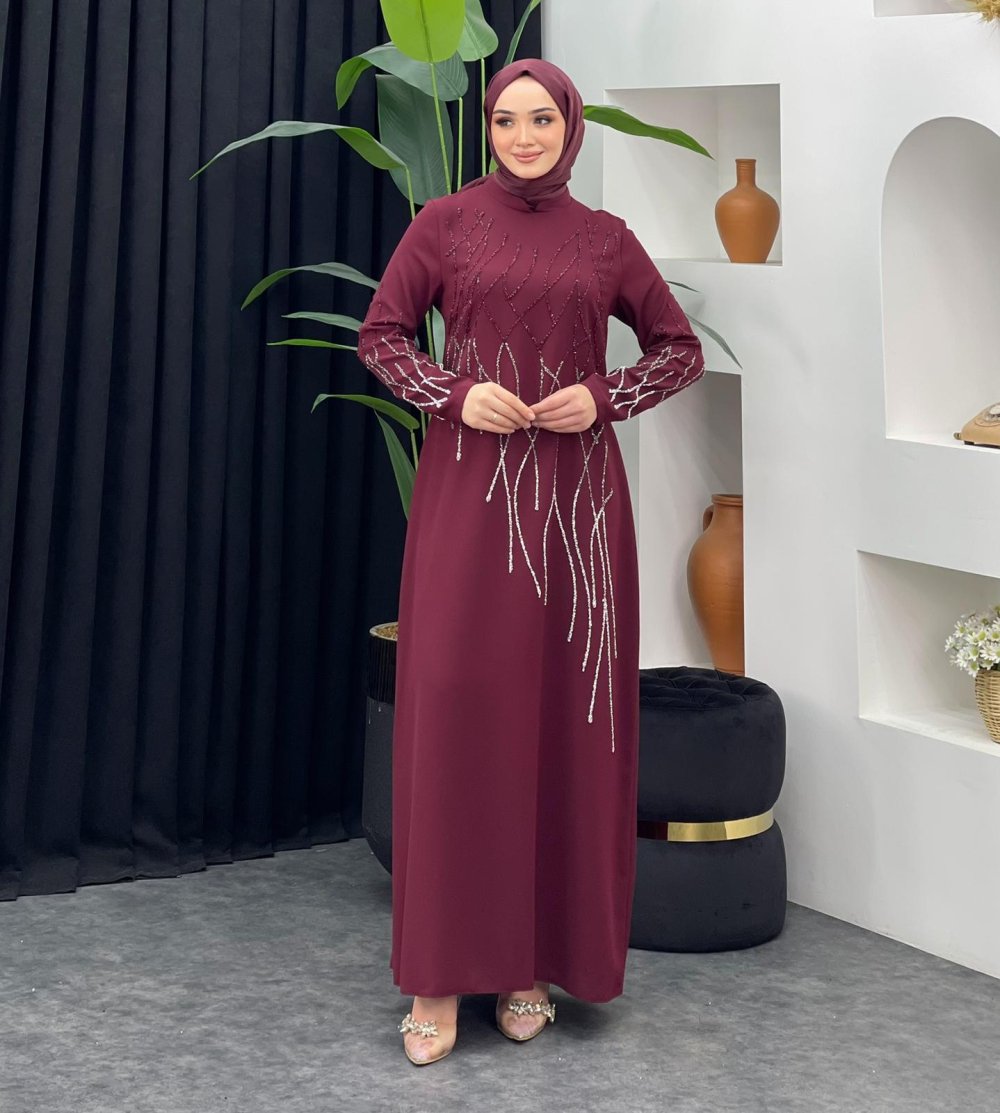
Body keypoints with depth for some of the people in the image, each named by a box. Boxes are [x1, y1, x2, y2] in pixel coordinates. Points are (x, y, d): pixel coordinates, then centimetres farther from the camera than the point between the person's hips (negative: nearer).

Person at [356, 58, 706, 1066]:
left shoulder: (606, 240, 9)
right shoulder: (445, 222, 6)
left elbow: (680, 349, 14)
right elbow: (380, 335, 7)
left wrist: (604, 396, -4)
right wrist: (456, 393, -9)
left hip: (575, 496, 2)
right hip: (469, 489, -1)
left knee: (564, 713, 1)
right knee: (455, 701, -7)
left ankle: (537, 959, 12)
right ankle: (442, 974, 0)